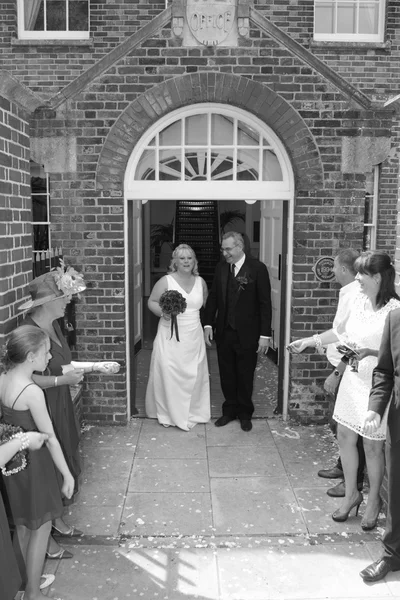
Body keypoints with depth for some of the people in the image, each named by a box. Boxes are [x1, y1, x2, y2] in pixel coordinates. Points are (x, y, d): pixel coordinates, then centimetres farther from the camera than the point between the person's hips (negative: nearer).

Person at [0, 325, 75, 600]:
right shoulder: (32, 392, -27)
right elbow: (50, 438, -20)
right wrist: (67, 474, -11)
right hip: (33, 465, -8)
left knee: (22, 526, 24)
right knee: (40, 528, 11)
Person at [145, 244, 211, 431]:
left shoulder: (200, 282, 7)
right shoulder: (166, 281, -6)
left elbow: (205, 305, 21)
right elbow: (152, 302, -1)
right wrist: (162, 312, -18)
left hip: (193, 337, 4)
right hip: (170, 336, -4)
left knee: (194, 374, 8)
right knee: (168, 373, -3)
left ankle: (192, 412, 24)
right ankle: (168, 413, 13)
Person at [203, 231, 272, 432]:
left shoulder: (257, 268, -10)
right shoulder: (221, 268, 4)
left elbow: (265, 303, -10)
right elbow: (213, 297, 10)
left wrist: (265, 334, -13)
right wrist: (208, 325, 2)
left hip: (247, 334, -4)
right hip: (224, 332, 4)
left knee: (245, 376, 10)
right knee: (226, 374, 12)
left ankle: (245, 413, 27)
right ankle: (229, 410, 29)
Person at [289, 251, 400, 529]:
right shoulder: (359, 301, 1)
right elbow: (343, 332, 15)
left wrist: (369, 352, -27)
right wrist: (309, 341, 15)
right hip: (353, 379, 7)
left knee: (372, 445, 8)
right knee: (345, 436, 14)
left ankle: (374, 500, 31)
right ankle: (351, 493, 34)